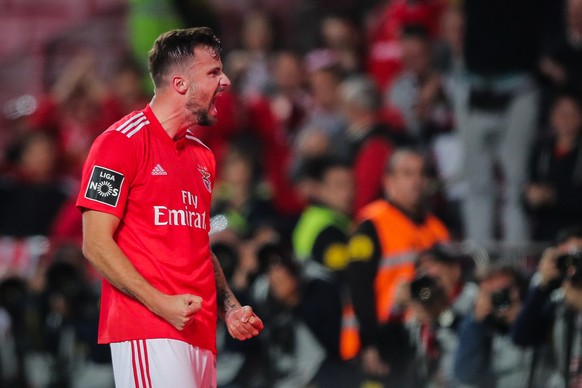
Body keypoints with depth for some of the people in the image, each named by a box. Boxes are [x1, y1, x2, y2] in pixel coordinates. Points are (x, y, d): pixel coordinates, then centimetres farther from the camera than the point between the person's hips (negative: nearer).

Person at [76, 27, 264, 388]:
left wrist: (229, 307, 13)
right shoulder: (122, 142, -5)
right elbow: (96, 243, -10)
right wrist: (160, 303, -18)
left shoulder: (203, 156, 20)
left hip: (201, 335, 8)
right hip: (150, 333, -8)